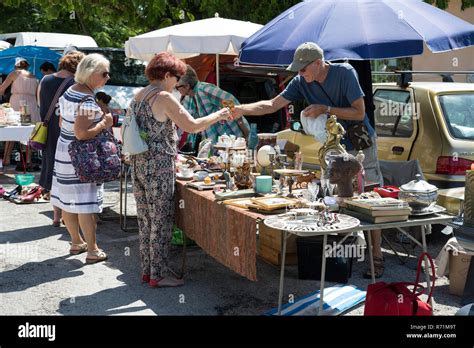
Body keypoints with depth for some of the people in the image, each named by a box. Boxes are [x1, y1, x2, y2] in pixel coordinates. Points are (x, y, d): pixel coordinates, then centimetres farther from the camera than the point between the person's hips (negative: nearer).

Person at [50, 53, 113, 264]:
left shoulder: (69, 91, 9)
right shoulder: (87, 99, -21)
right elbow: (82, 133, -28)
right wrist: (104, 123, -15)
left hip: (65, 151, 10)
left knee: (68, 201, 15)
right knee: (86, 204, -2)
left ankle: (76, 242, 30)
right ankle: (92, 251, 7)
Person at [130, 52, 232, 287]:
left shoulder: (138, 96, 13)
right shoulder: (164, 98, -13)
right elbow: (191, 126, -14)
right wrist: (218, 116, -1)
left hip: (139, 164, 9)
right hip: (159, 167, -9)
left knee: (145, 220, 14)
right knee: (161, 221, 0)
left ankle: (147, 270, 23)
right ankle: (158, 274, 7)